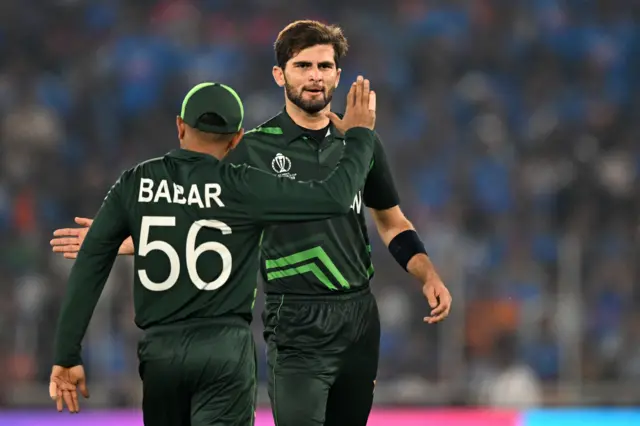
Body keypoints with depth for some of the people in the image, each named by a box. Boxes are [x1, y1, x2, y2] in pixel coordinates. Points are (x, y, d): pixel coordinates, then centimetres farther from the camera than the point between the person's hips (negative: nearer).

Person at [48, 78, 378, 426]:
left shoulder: (137, 184, 3)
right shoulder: (242, 188, -6)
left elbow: (90, 265, 1)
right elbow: (333, 198, -5)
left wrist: (67, 354, 5)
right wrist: (359, 136, 12)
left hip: (161, 349, 3)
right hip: (225, 347, -3)